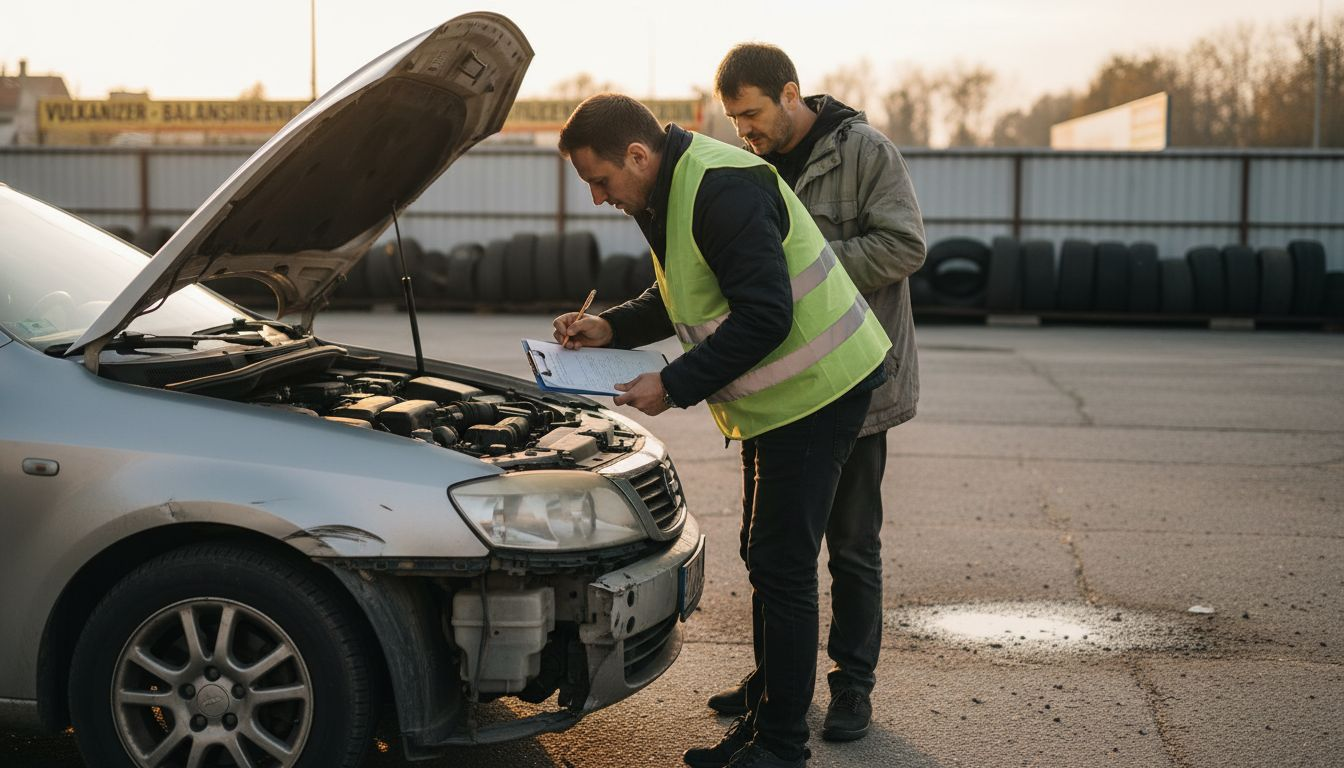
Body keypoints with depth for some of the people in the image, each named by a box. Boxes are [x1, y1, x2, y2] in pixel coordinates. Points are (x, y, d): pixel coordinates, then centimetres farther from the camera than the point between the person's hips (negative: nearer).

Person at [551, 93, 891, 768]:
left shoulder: (723, 189, -23)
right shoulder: (666, 195, 9)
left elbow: (765, 317, -27)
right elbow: (681, 295, 22)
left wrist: (674, 386, -22)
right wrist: (611, 328, 7)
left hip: (816, 388, -11)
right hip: (773, 398, 11)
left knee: (781, 566, -7)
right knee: (765, 559, 15)